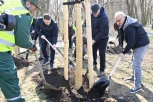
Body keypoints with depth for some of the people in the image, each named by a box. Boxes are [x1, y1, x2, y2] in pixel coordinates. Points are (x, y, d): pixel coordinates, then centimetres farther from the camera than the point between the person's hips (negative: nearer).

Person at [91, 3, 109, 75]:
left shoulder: (104, 17, -26)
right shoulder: (92, 15, -6)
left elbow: (103, 31, -28)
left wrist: (94, 40, -32)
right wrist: (90, 36, -1)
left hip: (102, 38, -6)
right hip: (94, 37, 6)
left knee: (102, 54, -4)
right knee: (93, 51, 17)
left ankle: (102, 70, 8)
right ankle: (94, 64, 39)